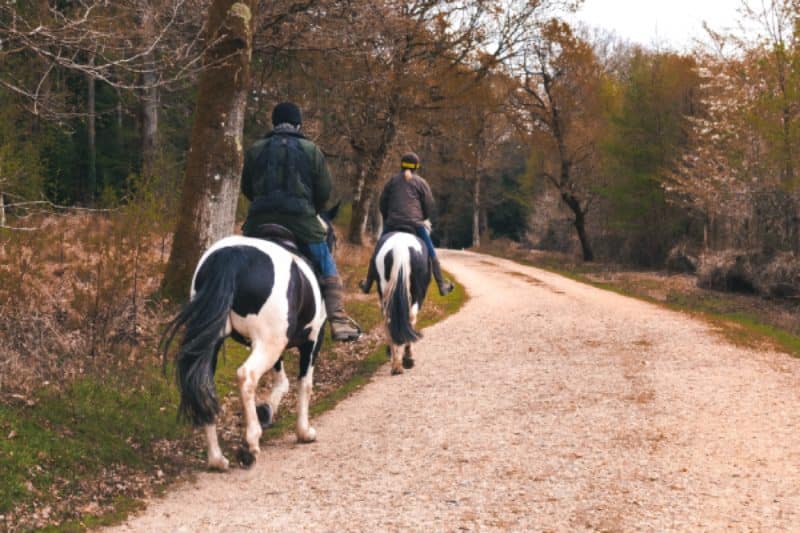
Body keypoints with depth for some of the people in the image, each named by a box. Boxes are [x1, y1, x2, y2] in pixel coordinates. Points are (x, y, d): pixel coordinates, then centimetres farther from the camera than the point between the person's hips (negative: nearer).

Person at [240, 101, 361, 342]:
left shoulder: (255, 149, 11)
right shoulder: (311, 150, 6)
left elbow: (246, 188, 17)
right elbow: (324, 191, 6)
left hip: (260, 218, 2)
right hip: (301, 219, -2)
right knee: (327, 267, 8)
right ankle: (338, 320, -1)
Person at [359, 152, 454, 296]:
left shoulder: (392, 180, 11)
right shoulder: (421, 183, 5)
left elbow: (382, 203, 13)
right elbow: (429, 205, 3)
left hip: (392, 223, 2)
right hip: (416, 223, -2)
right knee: (431, 254, 8)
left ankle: (368, 284, 19)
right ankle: (441, 285, 5)